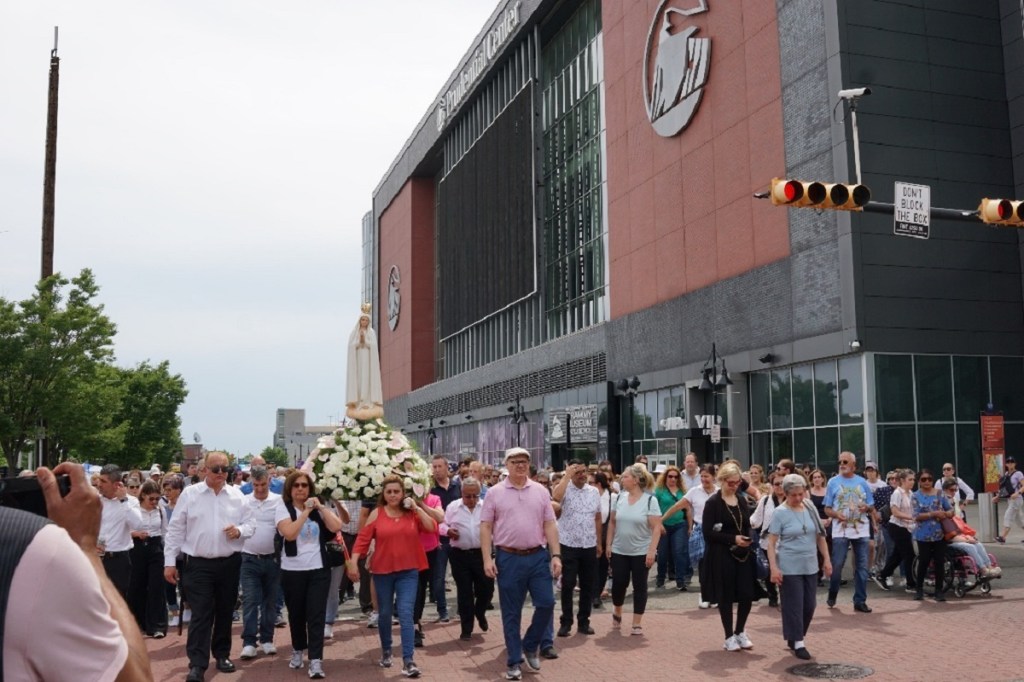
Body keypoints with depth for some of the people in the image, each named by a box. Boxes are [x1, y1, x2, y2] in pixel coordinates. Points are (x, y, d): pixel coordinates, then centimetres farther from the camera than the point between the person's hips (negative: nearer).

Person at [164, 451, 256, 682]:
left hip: (229, 563, 3)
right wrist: (169, 562, -3)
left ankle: (222, 654, 29)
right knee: (200, 614, -5)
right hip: (199, 564, -3)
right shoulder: (189, 494, -3)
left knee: (225, 611, 14)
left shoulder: (237, 495, 3)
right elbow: (175, 530, -1)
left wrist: (239, 530, -16)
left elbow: (251, 524, 7)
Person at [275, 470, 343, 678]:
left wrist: (320, 507, -10)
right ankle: (298, 651, 35)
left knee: (316, 615, -5)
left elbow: (336, 527, -9)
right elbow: (289, 533, -20)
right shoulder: (283, 508, -4)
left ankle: (315, 661, -6)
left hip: (319, 569, 1)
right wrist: (306, 511, -16)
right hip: (292, 570, -1)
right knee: (296, 614, 13)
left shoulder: (319, 507, 5)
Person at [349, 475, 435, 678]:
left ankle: (408, 660, -8)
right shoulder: (376, 514, -2)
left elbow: (432, 528, -11)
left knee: (406, 614, -8)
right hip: (382, 571, 1)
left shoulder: (412, 513, 0)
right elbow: (363, 540, -4)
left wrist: (416, 508, -13)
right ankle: (386, 651, 36)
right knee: (385, 613, 15)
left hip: (408, 571, -1)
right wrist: (353, 564, -10)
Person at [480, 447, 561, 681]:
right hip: (508, 558, -2)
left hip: (538, 556, 2)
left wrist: (556, 555, -3)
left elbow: (550, 525, 4)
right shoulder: (495, 493, -1)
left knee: (546, 603, 0)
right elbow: (486, 528, -1)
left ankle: (530, 646, 24)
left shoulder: (541, 491, 5)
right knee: (511, 612, 6)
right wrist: (487, 559, -8)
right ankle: (514, 662, 17)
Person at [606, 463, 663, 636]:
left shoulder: (650, 500, -10)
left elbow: (656, 528, -12)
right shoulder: (620, 497, 2)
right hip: (619, 551, 3)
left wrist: (652, 551, -17)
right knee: (618, 583, 6)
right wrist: (609, 544, 6)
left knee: (639, 586, 4)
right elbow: (612, 522, 10)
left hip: (641, 552, -3)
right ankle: (617, 612, 34)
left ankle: (637, 623, 14)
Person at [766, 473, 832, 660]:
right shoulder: (780, 513, -10)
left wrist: (827, 559, 8)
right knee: (794, 605, -1)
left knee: (809, 604, 11)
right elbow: (771, 543, -11)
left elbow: (820, 536, 12)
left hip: (810, 566, 5)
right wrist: (774, 568, -17)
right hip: (789, 568, -5)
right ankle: (798, 643, 9)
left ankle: (794, 637, 28)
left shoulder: (810, 508, 4)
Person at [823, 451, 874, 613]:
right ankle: (832, 595, 19)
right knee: (837, 565, -3)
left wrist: (867, 508, -13)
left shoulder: (862, 483, 6)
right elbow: (827, 508, 3)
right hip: (840, 530, -2)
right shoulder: (833, 482, 2)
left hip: (861, 530, 2)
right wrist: (836, 515, -18)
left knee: (862, 566, 3)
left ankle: (860, 601, 11)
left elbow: (872, 507, 10)